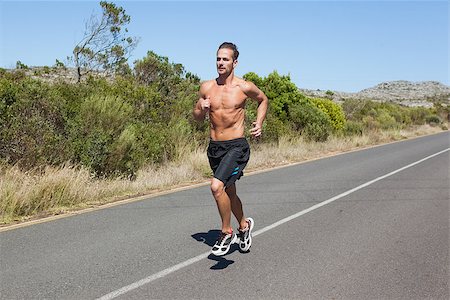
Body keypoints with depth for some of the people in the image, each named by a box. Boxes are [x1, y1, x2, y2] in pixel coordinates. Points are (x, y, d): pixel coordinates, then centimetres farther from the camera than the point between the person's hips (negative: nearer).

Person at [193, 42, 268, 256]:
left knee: (217, 186, -24)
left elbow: (263, 100, 14)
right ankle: (244, 225, 47)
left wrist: (259, 123, 0)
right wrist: (201, 109, -10)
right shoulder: (206, 87, 2)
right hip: (214, 147, 5)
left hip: (236, 146, -5)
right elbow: (197, 118, 12)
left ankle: (227, 233, -2)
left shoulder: (244, 87, -6)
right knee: (228, 192, 20)